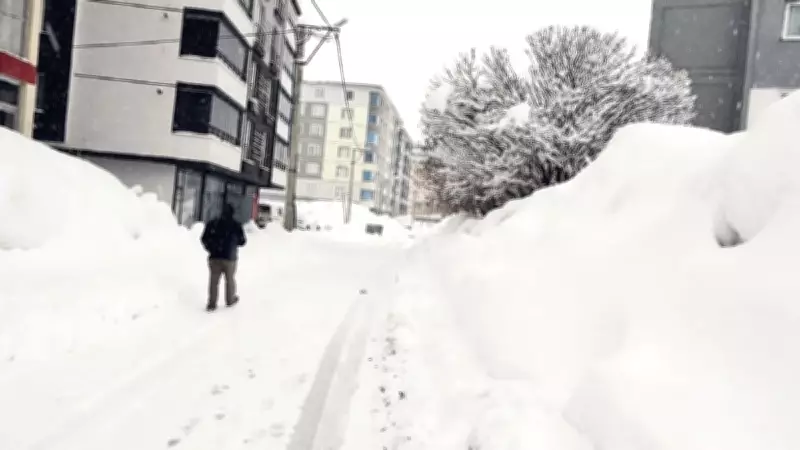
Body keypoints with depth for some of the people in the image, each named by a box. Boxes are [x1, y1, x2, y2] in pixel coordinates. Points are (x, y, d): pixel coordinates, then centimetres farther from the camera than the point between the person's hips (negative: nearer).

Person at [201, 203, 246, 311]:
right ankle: (230, 300, 31)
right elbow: (242, 242, 1)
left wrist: (210, 249, 15)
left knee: (214, 280, 7)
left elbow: (204, 239, 1)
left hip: (214, 257, 2)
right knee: (230, 279, 16)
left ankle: (211, 304, 5)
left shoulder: (212, 223, 2)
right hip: (229, 258, -1)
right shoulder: (236, 225, -4)